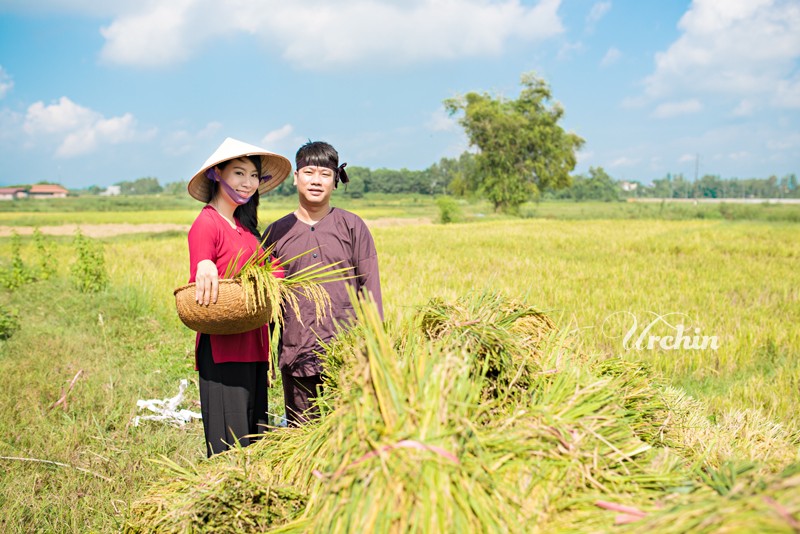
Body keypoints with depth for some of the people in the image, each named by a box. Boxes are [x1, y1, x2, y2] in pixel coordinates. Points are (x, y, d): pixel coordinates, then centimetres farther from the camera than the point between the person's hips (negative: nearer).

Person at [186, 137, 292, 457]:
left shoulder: (246, 225, 16)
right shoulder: (207, 224, -8)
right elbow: (198, 292, -14)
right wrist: (204, 268, -33)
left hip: (252, 348, 8)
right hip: (222, 350, -8)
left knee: (255, 440, 12)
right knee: (229, 446, -5)